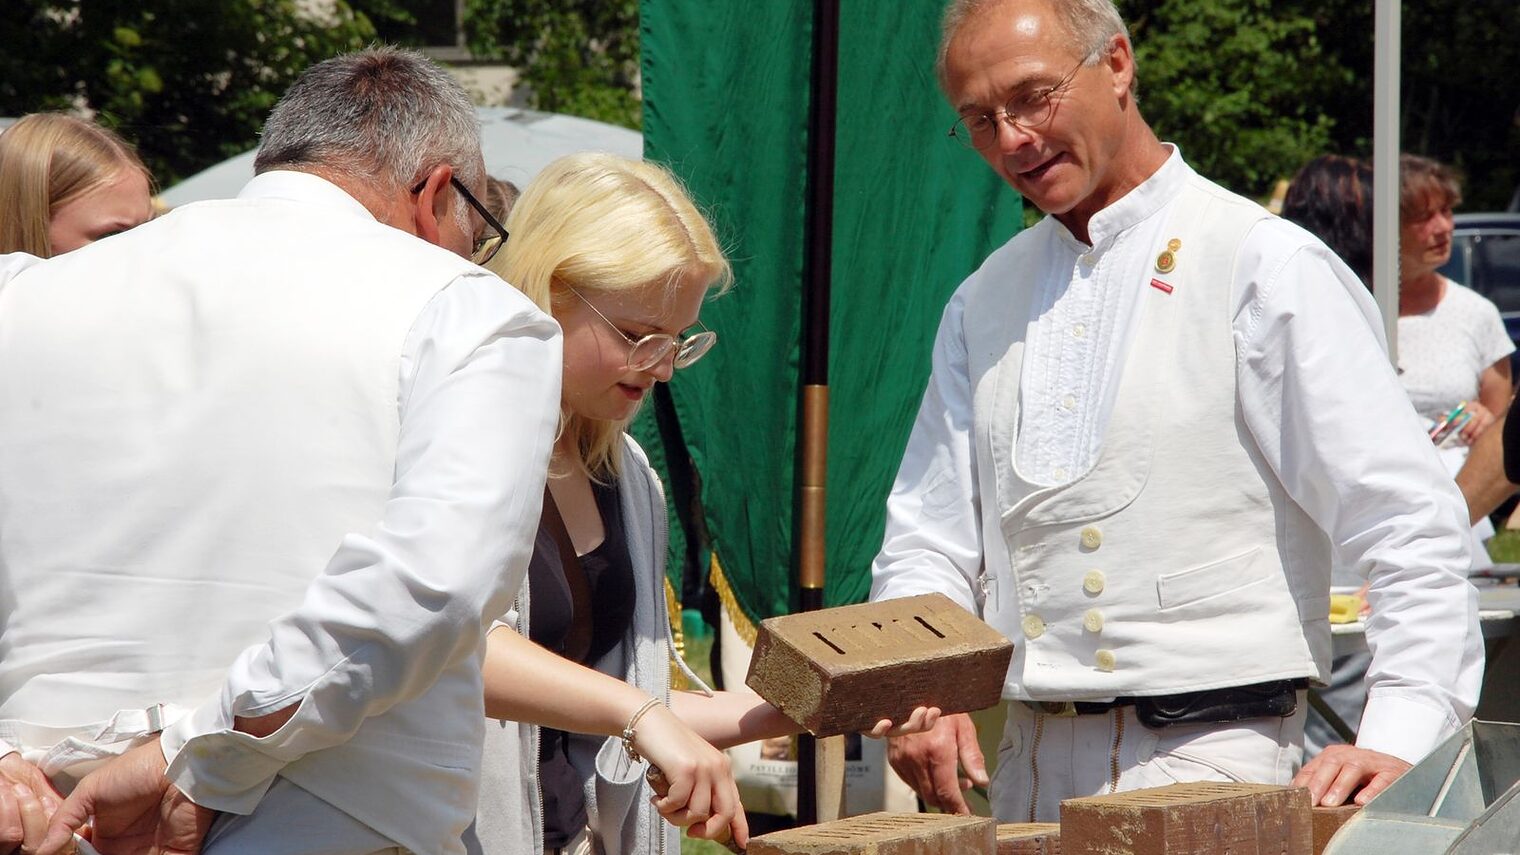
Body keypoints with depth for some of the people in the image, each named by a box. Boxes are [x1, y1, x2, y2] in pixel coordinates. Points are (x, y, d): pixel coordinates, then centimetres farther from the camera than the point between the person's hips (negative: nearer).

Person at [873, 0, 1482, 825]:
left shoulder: (1268, 269, -6)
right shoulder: (982, 304, 14)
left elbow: (1410, 527, -10)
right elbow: (927, 537, 16)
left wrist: (1400, 739, -21)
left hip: (1208, 757, -5)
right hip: (1028, 764, 5)